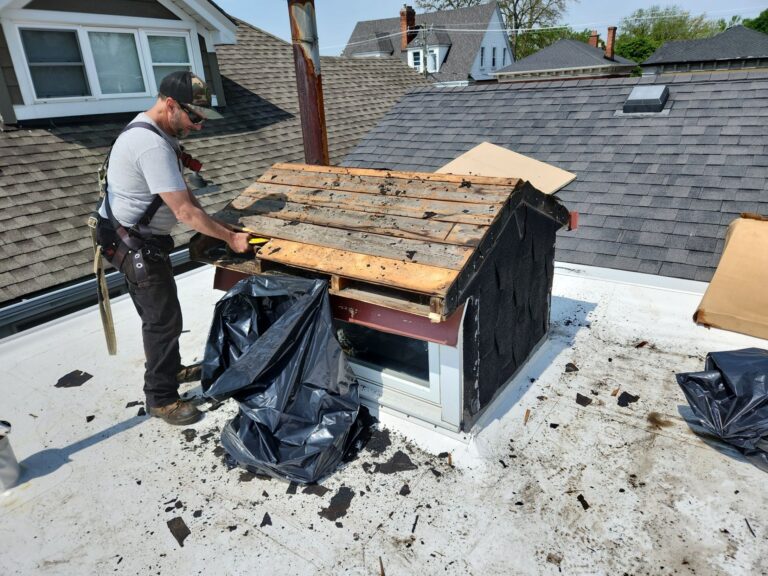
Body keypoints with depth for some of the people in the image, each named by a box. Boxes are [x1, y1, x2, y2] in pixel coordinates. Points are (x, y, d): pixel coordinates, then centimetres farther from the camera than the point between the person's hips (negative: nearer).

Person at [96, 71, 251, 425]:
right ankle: (161, 399, 12)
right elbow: (185, 212, -29)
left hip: (140, 240, 10)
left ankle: (167, 369, 43)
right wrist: (230, 237, -19)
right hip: (135, 245, -10)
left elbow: (182, 189, 10)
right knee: (164, 319, -2)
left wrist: (212, 225, 0)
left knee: (157, 313, 23)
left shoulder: (153, 131, 5)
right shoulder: (152, 146, -29)